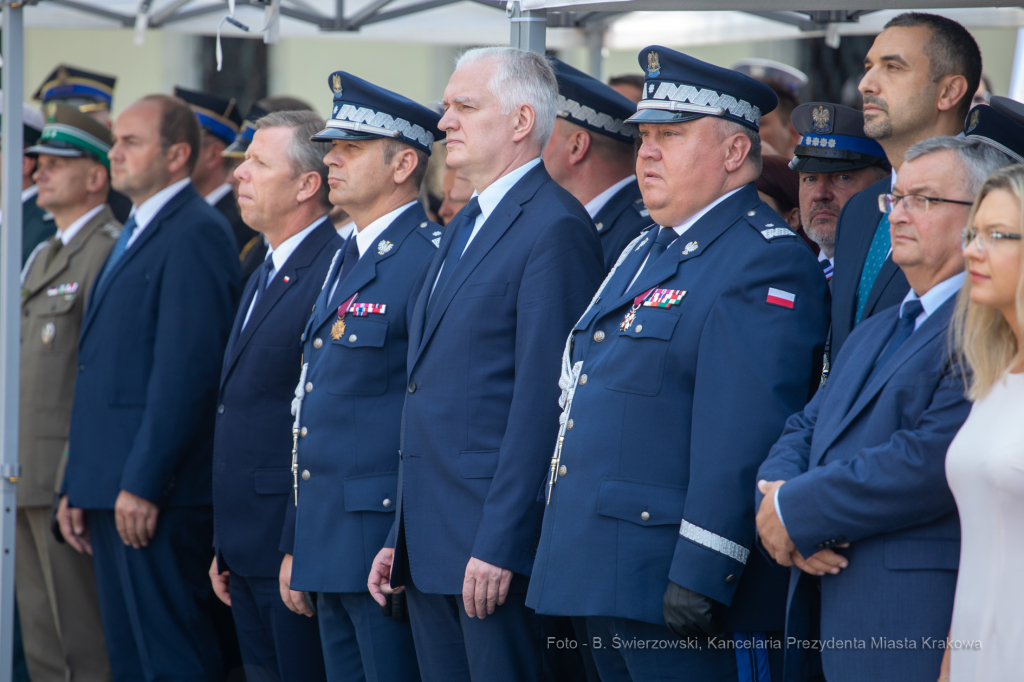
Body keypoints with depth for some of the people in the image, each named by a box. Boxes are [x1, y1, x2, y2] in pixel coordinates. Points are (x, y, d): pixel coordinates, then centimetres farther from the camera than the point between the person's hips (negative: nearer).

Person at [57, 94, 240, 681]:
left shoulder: (196, 234, -11)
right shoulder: (135, 236, 21)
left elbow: (186, 370, -19)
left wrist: (143, 484, -22)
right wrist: (77, 487, 19)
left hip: (158, 498, -10)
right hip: (111, 494, 10)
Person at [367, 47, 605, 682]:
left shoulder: (555, 228, -11)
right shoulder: (464, 228, 19)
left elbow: (542, 399, -18)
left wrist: (499, 544, -21)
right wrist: (399, 536, 17)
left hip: (498, 537, -9)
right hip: (430, 546, 9)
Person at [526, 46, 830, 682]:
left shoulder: (767, 260, -13)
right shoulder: (647, 250, 19)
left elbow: (746, 436, -21)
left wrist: (699, 577, -25)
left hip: (679, 584, -9)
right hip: (605, 579, 9)